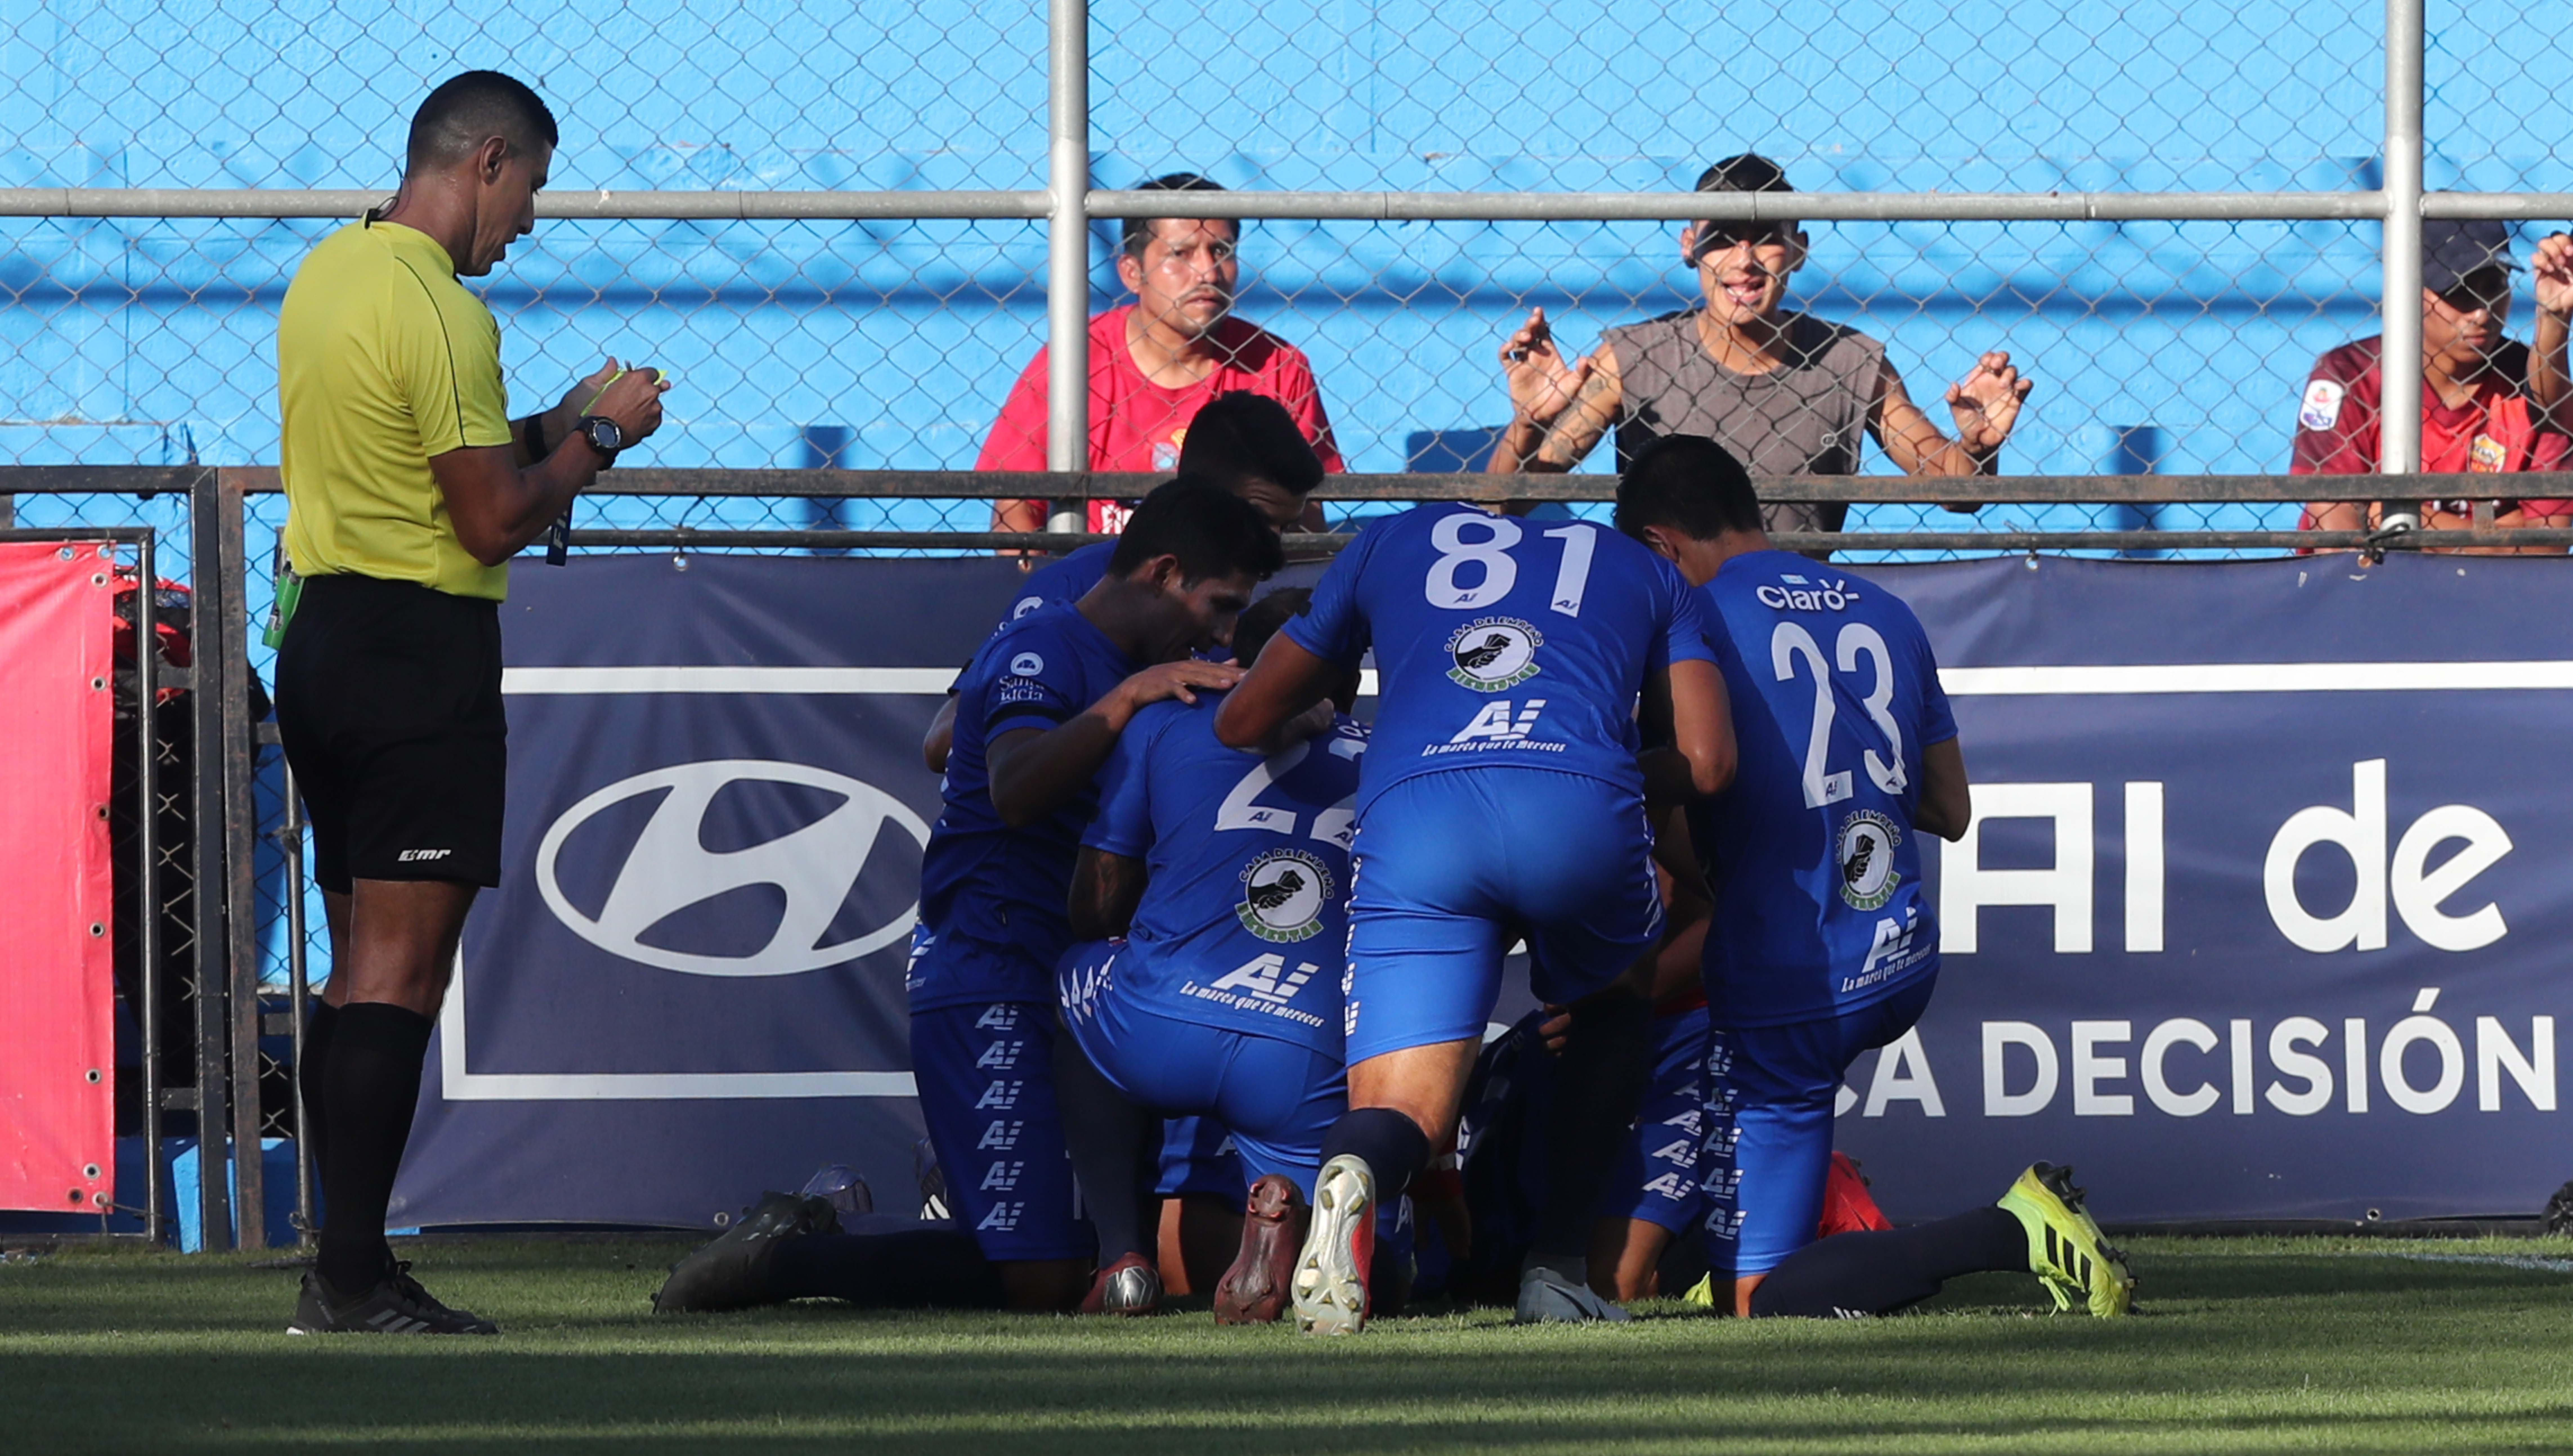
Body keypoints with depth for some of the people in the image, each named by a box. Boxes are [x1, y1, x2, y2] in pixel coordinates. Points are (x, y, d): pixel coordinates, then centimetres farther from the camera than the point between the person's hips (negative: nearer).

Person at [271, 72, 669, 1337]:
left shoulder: (326, 273, 13)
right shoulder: (439, 311, -16)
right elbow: (494, 521, -16)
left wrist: (556, 426, 17)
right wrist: (599, 436, -2)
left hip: (323, 639, 9)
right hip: (420, 651, -9)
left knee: (357, 968, 12)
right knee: (399, 976, -9)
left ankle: (347, 1268, 11)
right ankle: (353, 1280, -12)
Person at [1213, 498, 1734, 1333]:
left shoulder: (1391, 543, 34)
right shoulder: (1646, 574, 34)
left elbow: (1243, 723, 34)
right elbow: (1705, 763, 20)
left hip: (1414, 816, 0)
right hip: (1582, 810, 0)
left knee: (1401, 1115, 2)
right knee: (1616, 1006, 32)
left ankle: (1354, 1177, -35)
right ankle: (1558, 1266, 19)